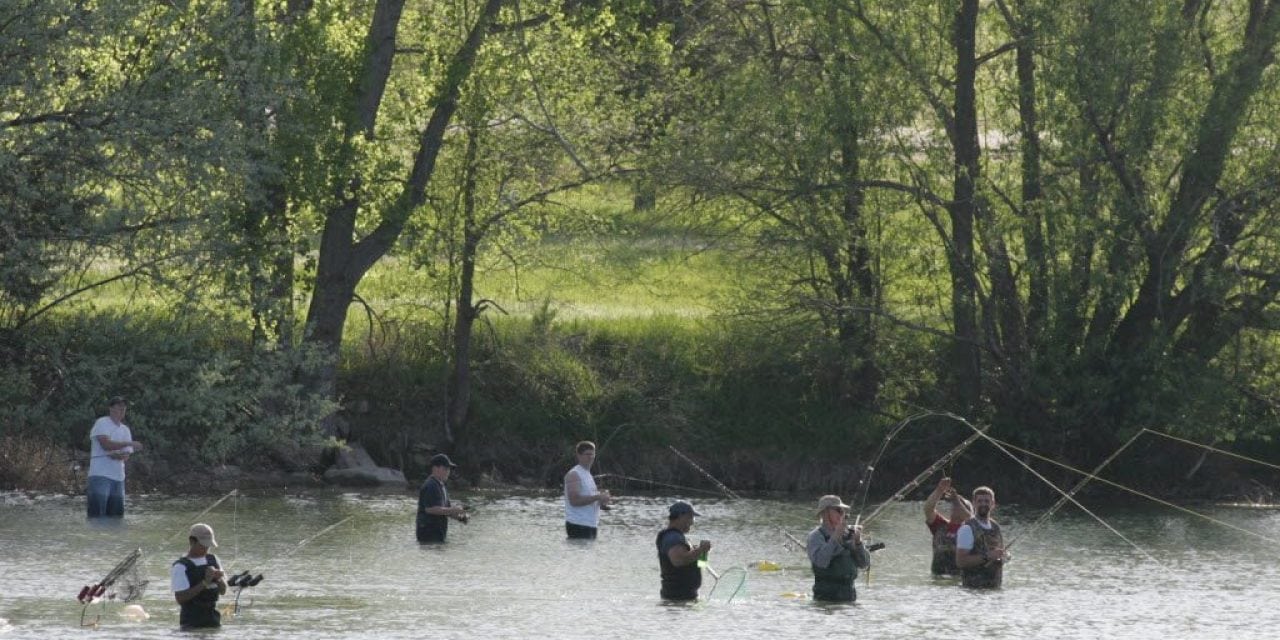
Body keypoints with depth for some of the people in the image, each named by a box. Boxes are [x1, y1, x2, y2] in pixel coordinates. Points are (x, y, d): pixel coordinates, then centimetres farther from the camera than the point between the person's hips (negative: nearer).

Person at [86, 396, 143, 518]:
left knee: (116, 515, 6)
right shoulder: (102, 423, -1)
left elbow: (126, 454, 10)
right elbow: (106, 444, -16)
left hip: (118, 476, 7)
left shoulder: (125, 429, 18)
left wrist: (118, 456, -14)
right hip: (100, 475, -7)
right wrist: (129, 443, -18)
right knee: (97, 516, -11)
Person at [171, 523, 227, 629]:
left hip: (213, 620, 6)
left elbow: (223, 591, 13)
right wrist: (204, 583, -22)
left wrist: (218, 579, -9)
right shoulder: (180, 567, -8)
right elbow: (180, 598, -17)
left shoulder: (213, 560, 11)